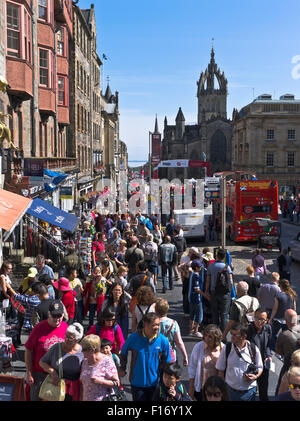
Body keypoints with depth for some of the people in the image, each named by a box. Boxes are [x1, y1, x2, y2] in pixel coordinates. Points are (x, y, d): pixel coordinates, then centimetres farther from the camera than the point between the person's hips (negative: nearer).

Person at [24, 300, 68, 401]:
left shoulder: (66, 328, -3)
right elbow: (28, 351, -7)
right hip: (39, 374, -2)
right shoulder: (39, 328, -11)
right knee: (36, 398, 7)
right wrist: (29, 374, -7)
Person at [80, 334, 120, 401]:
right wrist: (81, 399, 13)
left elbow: (116, 383, -10)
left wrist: (100, 381, -21)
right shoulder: (85, 362, 8)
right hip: (86, 399, 6)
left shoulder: (107, 361, -10)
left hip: (103, 399, -5)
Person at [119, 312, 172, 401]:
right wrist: (122, 369, 12)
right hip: (137, 383, -1)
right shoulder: (134, 338, -14)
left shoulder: (163, 340, -12)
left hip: (154, 383, 1)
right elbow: (123, 353, 6)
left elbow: (167, 363, 0)